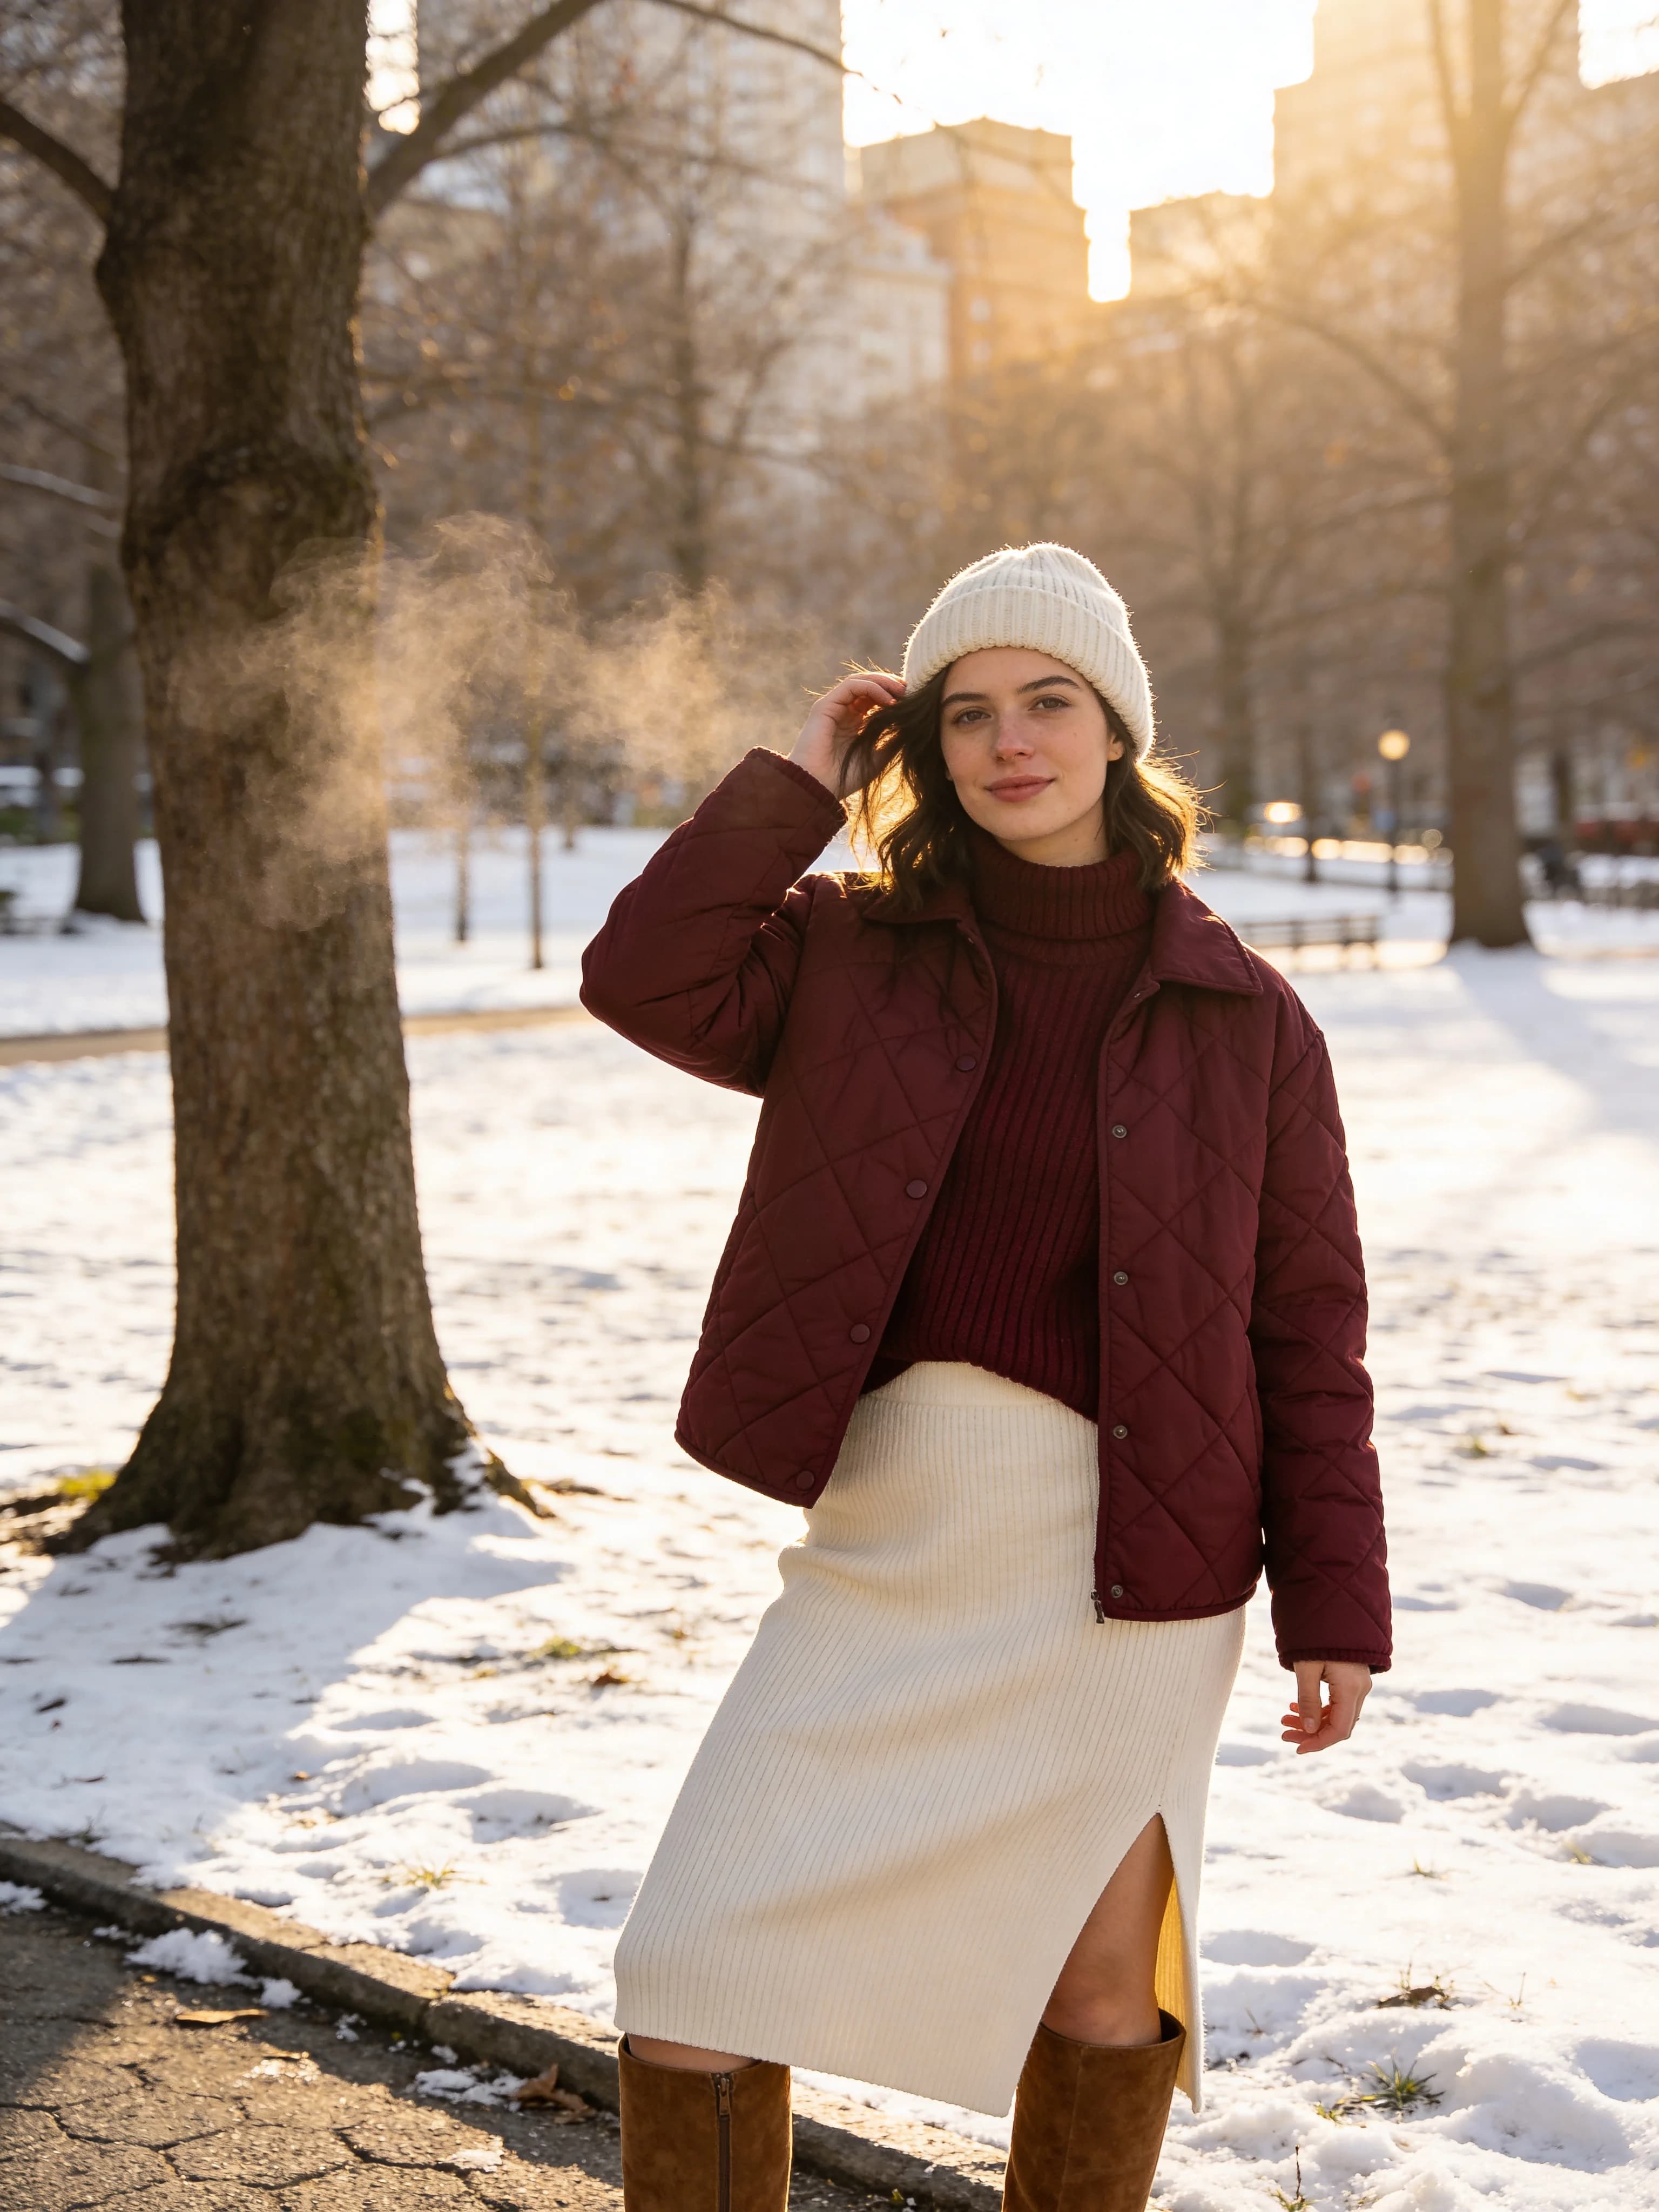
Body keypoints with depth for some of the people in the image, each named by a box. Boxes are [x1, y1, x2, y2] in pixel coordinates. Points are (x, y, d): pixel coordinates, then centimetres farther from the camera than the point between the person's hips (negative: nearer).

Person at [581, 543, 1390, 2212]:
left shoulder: (1242, 1017, 1)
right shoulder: (853, 951, 6)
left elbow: (1308, 1330, 2)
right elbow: (647, 979, -9)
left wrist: (1333, 1608, -1)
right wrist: (798, 782, -3)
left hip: (1123, 1556, -1)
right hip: (887, 1528, 2)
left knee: (1106, 1965, 12)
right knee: (693, 1963, 0)